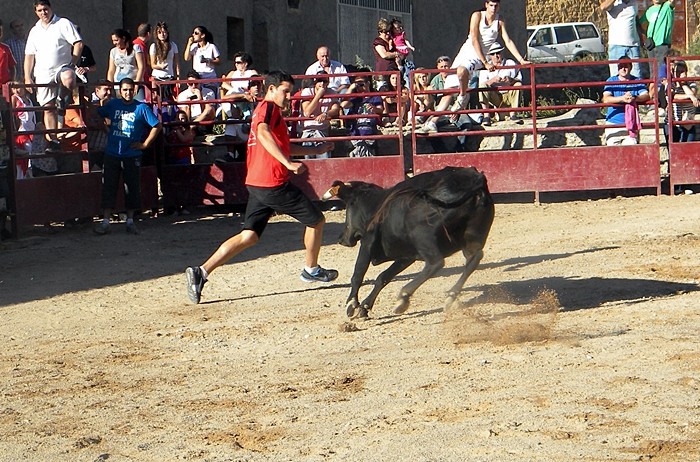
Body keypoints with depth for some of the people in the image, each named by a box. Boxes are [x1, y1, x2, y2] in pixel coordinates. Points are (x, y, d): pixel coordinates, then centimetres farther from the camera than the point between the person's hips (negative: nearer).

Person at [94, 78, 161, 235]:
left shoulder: (141, 108, -2)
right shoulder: (113, 104, 5)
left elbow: (157, 126, 1)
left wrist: (145, 144, -2)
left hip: (132, 155, -2)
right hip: (112, 154, 2)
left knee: (132, 188, 4)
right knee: (108, 187, -1)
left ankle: (130, 221, 15)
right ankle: (105, 221, -1)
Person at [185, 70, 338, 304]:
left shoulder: (265, 110, 24)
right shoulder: (269, 108, -8)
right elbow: (263, 134, -29)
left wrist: (315, 150, 38)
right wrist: (289, 164, -35)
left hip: (256, 185, 9)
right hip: (274, 184, -9)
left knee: (249, 236, 4)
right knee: (316, 220, 10)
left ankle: (201, 272, -9)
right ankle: (311, 269, 26)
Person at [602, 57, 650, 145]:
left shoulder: (637, 81, 10)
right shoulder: (611, 81, 6)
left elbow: (646, 96, -5)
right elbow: (606, 99, -10)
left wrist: (634, 98, -26)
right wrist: (622, 98, -26)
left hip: (631, 123, 1)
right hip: (613, 124, -1)